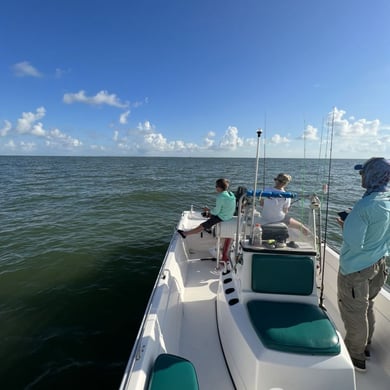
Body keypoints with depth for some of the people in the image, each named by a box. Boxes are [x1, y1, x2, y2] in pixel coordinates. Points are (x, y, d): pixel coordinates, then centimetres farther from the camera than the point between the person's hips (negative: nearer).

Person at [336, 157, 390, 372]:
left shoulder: (365, 206, -28)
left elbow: (353, 242, -28)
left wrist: (344, 225, -11)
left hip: (356, 267, -8)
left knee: (354, 312, 10)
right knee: (367, 307, 24)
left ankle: (356, 356, 27)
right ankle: (364, 346, 43)